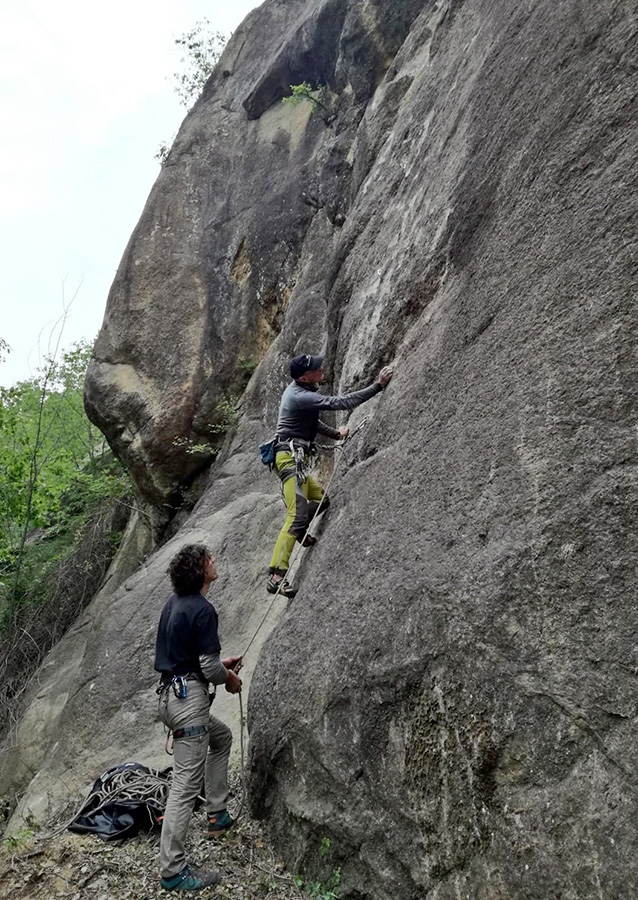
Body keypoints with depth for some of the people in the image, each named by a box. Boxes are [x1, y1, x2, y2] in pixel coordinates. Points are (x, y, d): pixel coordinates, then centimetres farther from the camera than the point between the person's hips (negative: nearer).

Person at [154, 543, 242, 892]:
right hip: (188, 698, -10)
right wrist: (229, 679, 4)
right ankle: (172, 870, 7)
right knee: (186, 785, -2)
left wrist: (221, 664, 19)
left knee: (221, 736, 29)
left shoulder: (174, 602, 9)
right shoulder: (202, 610, -18)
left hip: (171, 692, 10)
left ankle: (217, 814, 34)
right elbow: (210, 669, -17)